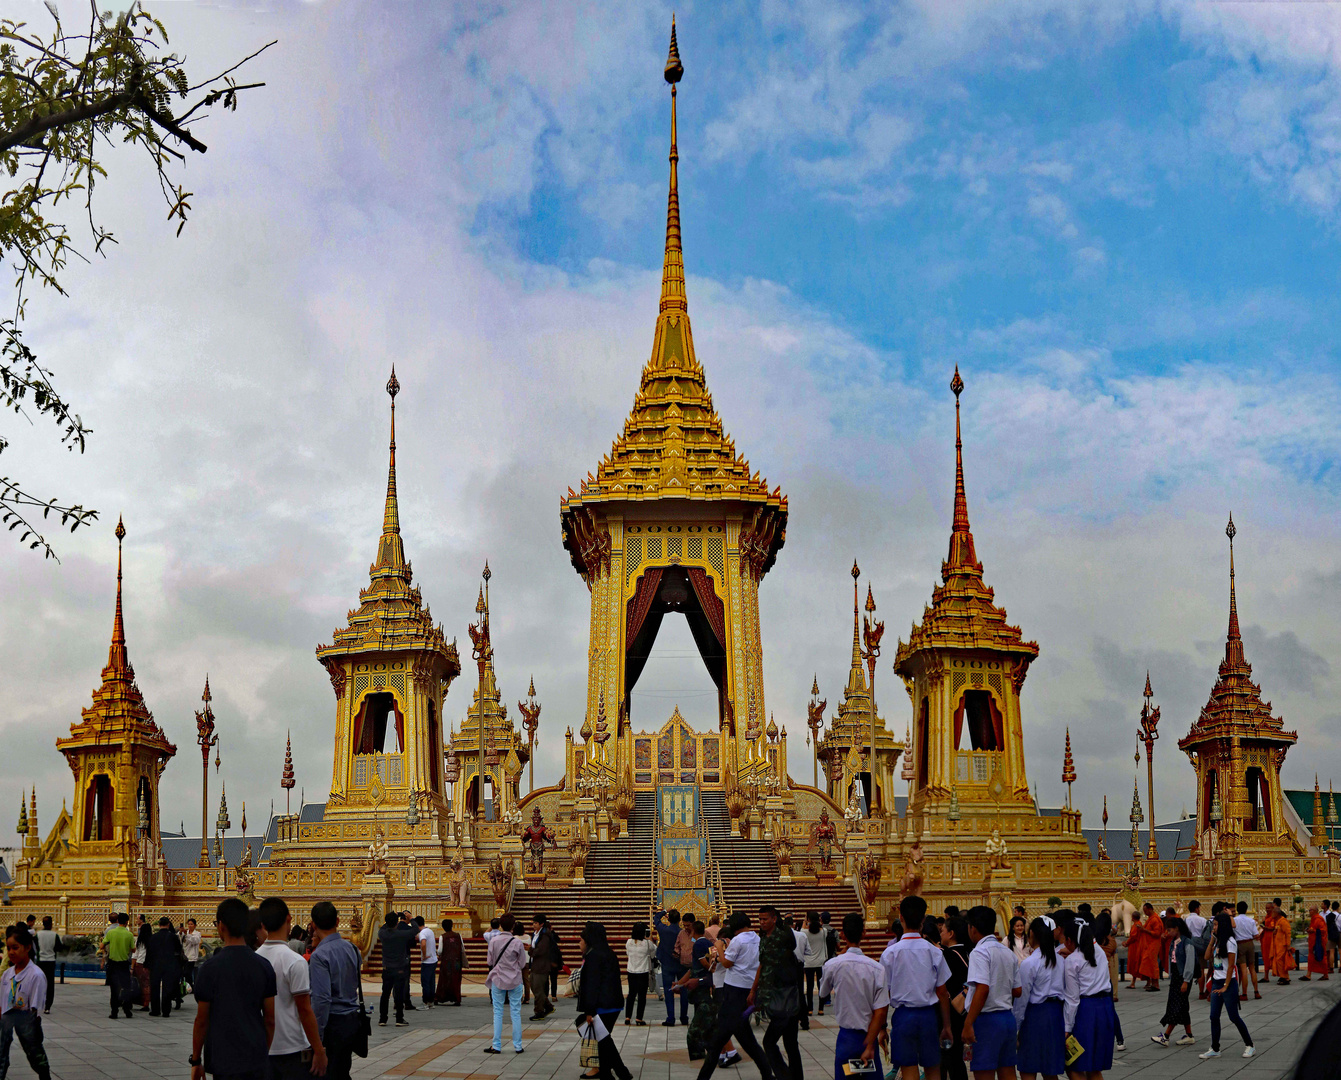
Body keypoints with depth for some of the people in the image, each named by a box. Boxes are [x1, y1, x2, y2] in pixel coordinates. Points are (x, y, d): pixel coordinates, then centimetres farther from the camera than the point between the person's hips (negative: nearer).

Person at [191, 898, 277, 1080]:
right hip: (258, 1064, 3)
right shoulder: (264, 967, 2)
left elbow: (201, 1021, -4)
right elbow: (270, 1020, 6)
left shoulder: (209, 968, -9)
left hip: (226, 1063, -3)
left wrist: (196, 1061, 6)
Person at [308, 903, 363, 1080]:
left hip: (333, 1023, -7)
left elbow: (322, 999, -22)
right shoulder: (351, 949, 5)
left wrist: (317, 1039, -19)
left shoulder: (320, 955, -17)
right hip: (353, 1019, 7)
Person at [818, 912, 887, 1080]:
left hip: (846, 1036, -1)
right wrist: (869, 1045, -5)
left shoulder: (832, 965, -10)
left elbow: (823, 994, 11)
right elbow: (881, 1011, -11)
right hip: (869, 1035, 1)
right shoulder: (877, 968, -9)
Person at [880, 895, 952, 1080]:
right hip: (929, 1015, 2)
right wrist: (946, 1026, 12)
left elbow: (884, 994, -4)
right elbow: (942, 993, 2)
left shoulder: (890, 952, -8)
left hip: (904, 1016, -2)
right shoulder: (935, 952, -3)